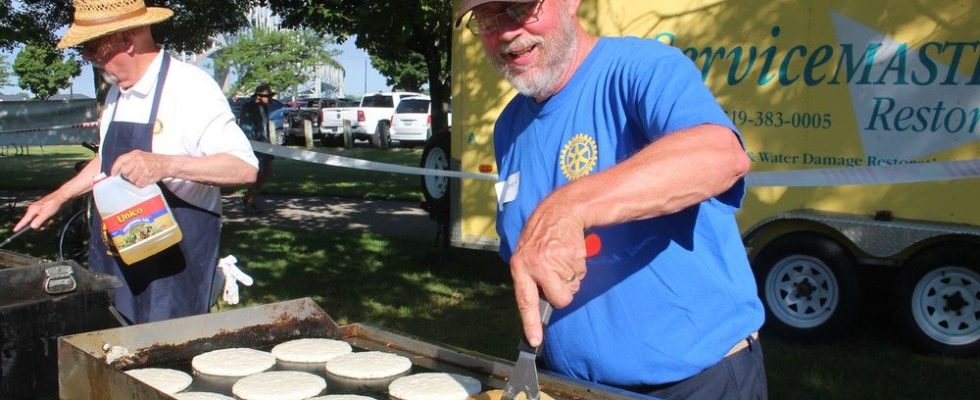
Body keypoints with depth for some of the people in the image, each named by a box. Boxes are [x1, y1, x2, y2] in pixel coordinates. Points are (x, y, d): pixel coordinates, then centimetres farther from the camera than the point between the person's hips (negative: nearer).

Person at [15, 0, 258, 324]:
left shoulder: (191, 88, -15)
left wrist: (166, 165, -34)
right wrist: (57, 198, 22)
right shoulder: (116, 95, 11)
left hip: (173, 264, -7)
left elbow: (245, 168, -23)